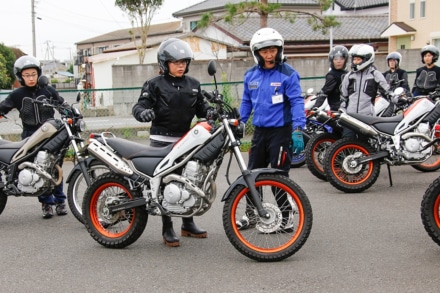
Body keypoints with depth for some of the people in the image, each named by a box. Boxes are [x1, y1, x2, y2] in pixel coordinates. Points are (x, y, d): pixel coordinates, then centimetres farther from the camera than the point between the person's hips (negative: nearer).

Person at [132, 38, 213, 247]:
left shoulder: (193, 85, 12)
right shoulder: (155, 85, -3)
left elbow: (201, 106, 14)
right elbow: (140, 106, -10)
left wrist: (210, 112, -8)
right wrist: (143, 112, -33)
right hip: (162, 142, -5)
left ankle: (188, 224, 24)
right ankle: (167, 230, 5)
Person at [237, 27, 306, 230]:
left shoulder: (288, 74, -10)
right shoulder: (250, 75, 7)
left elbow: (297, 102, -15)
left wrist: (298, 131, -23)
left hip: (281, 131, -6)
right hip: (259, 130, 6)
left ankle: (285, 217, 10)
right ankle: (251, 213, 26)